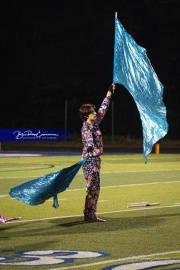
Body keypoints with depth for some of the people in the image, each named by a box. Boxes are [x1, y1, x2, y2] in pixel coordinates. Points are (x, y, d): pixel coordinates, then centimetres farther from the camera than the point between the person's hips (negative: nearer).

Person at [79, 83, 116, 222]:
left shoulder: (95, 124, 11)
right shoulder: (86, 127, -14)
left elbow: (103, 108, 20)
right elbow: (88, 137, -35)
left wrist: (110, 92, 25)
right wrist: (90, 147, -54)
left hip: (95, 159, 9)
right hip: (90, 159, -9)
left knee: (95, 188, 10)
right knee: (92, 187, -8)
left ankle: (91, 214, 13)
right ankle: (88, 214, -5)